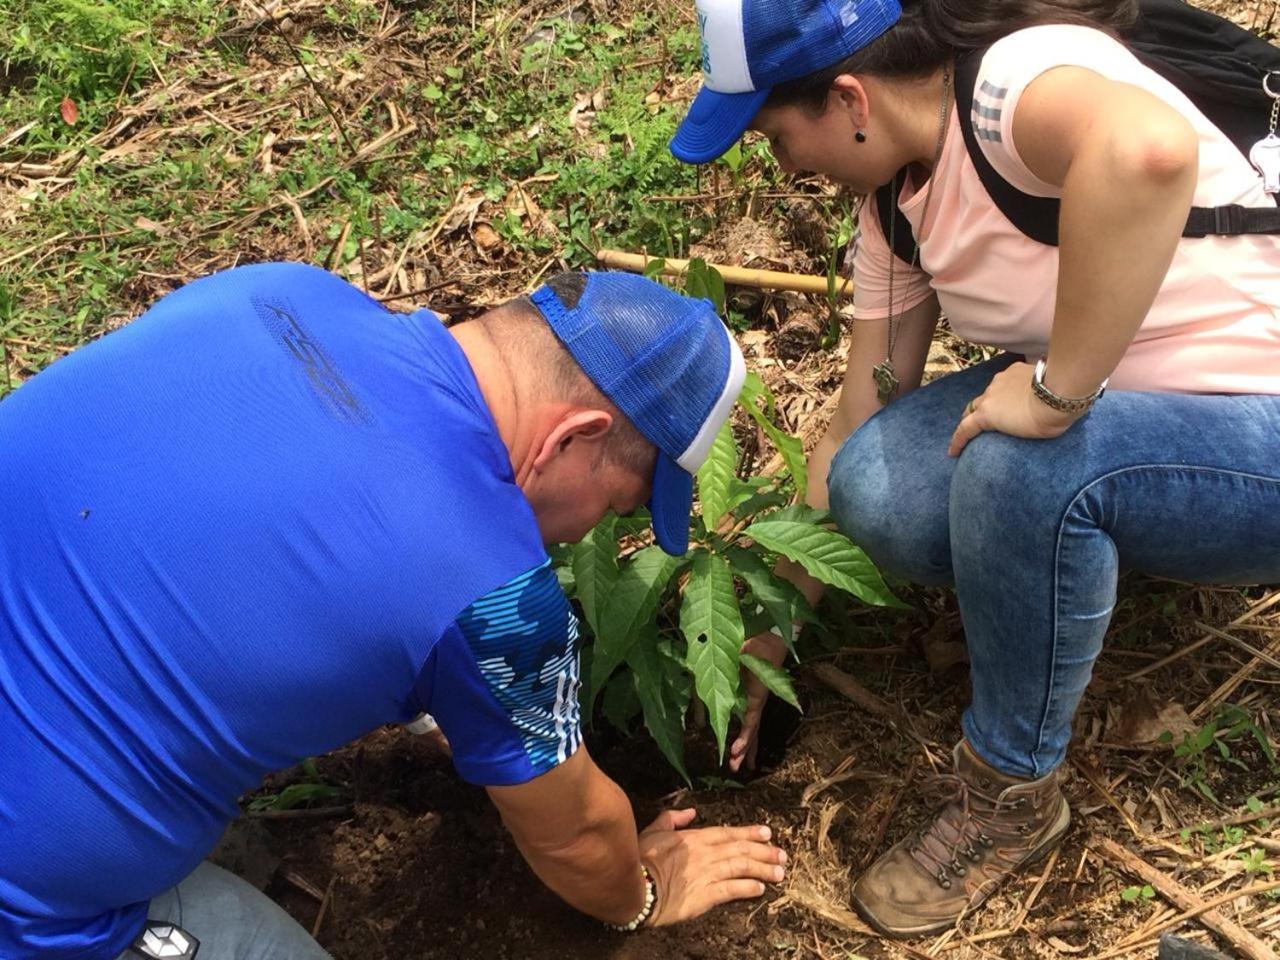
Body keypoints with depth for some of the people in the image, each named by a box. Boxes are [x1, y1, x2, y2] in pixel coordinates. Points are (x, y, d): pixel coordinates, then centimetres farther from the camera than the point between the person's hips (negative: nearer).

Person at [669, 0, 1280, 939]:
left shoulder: (1015, 77, -24)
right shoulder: (900, 200, 0)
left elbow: (1147, 149, -49)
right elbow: (856, 432, 4)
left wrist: (1057, 392, -36)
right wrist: (768, 637, 7)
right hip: (1102, 415, 7)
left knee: (1022, 468, -33)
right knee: (875, 491, -17)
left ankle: (1011, 798, -9)